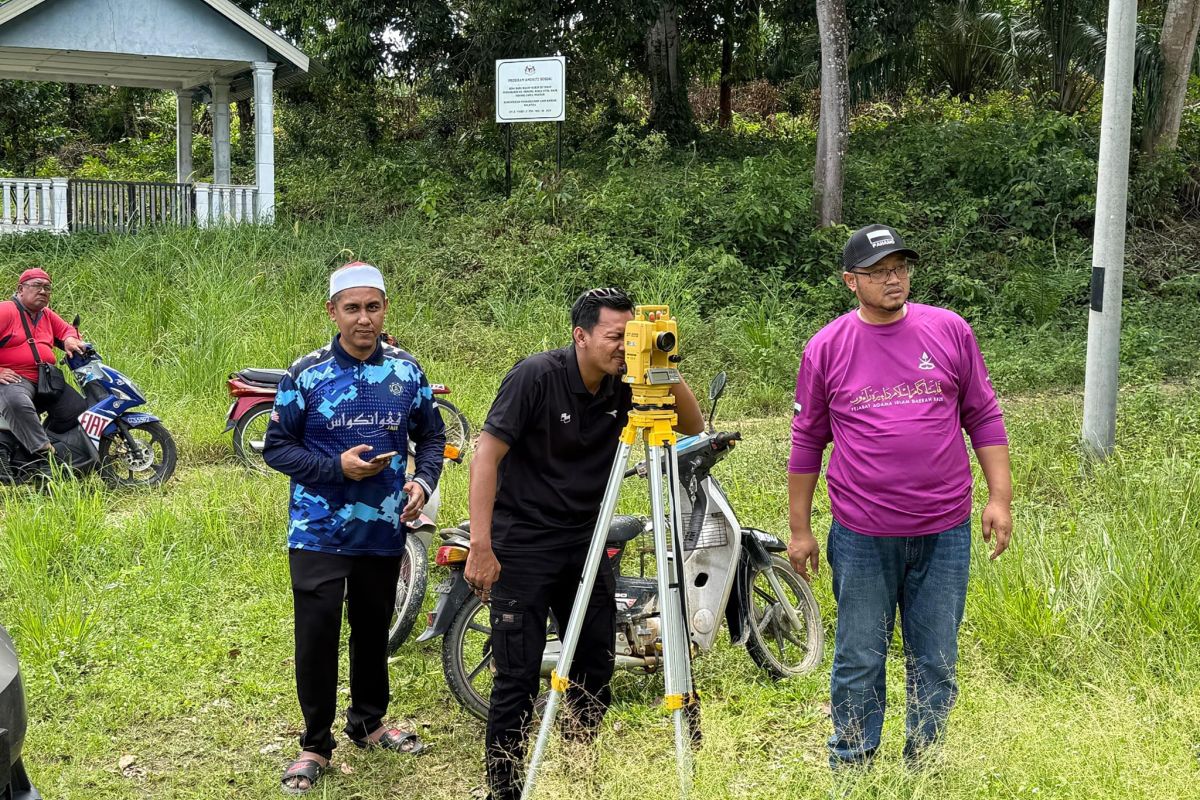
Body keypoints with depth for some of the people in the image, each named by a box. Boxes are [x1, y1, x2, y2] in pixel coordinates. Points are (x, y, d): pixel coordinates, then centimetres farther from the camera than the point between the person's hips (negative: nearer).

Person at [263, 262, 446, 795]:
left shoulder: (407, 371, 1)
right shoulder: (306, 375, -8)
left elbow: (431, 435, 12)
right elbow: (276, 447, -5)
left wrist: (423, 481, -7)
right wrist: (337, 467, -19)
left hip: (384, 531, 3)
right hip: (319, 531, -3)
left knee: (373, 631, 17)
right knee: (317, 637, -2)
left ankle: (368, 722, 36)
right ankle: (315, 744, 14)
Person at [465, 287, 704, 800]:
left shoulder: (624, 387, -1)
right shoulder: (536, 376, -15)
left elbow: (693, 428, 4)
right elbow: (487, 455, -16)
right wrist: (480, 546, -23)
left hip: (585, 543, 6)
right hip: (523, 543, -5)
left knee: (597, 670, 10)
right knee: (518, 677, -5)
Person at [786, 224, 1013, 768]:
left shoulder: (949, 331, 3)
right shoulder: (827, 347, 0)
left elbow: (983, 417, 7)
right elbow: (807, 442, 6)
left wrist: (1000, 498, 0)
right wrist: (800, 530, 6)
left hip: (944, 534, 1)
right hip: (862, 537, -1)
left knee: (935, 662, 10)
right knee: (858, 663, 8)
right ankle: (850, 773, 23)